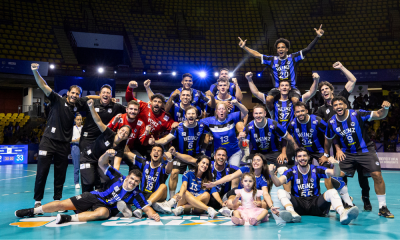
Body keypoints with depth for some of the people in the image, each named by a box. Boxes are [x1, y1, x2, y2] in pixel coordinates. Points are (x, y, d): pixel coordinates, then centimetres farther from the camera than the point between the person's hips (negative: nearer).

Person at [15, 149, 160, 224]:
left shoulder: (136, 194, -8)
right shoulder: (118, 177, -7)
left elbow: (147, 208, -12)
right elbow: (101, 164, -6)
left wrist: (153, 214, -35)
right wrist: (107, 154, -28)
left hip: (106, 207, -2)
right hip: (94, 197, 2)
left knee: (103, 212, -40)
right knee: (63, 204, -5)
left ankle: (70, 219, -47)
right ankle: (33, 211, 17)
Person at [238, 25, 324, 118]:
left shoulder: (293, 58, 5)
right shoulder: (273, 60, 8)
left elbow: (307, 49, 0)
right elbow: (257, 55, 6)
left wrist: (317, 37, -9)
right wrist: (244, 47, -1)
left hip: (292, 88, -1)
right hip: (277, 88, 1)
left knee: (295, 100, -33)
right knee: (268, 99, -28)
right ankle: (273, 116, 2)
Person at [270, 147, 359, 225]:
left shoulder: (316, 170, 7)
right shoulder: (292, 172, 5)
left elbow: (336, 174, -5)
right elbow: (278, 183, -9)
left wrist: (336, 165, -28)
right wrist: (272, 173, -30)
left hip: (315, 204, 0)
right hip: (298, 205, 0)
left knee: (332, 192, -22)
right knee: (281, 192, -23)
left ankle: (343, 213, -50)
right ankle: (292, 213, -50)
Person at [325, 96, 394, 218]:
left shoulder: (357, 114, -16)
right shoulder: (332, 123, -6)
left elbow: (379, 115, -14)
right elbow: (328, 140, 10)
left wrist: (385, 108, -35)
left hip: (365, 150, -3)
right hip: (347, 153, 3)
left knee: (377, 175, -12)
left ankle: (383, 208, 3)